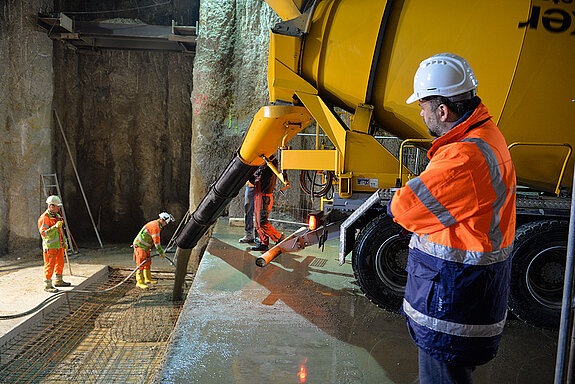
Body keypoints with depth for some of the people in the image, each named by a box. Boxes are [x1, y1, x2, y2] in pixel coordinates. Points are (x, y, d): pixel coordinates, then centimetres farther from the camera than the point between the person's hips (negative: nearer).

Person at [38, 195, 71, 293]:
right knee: (49, 265, -3)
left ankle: (58, 281, 31)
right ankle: (47, 285, 6)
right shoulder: (44, 218, -15)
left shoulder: (57, 216, 13)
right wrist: (55, 226, -31)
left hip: (59, 245, 9)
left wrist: (65, 242, 23)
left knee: (60, 263, 17)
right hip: (50, 246, -9)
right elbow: (44, 232, -24)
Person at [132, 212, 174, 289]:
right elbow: (156, 241, -21)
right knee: (141, 264, -10)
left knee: (148, 262, 15)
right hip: (140, 245, -11)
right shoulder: (155, 226, -21)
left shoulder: (157, 225, 12)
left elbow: (157, 240, 21)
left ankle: (148, 279, 25)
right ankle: (139, 282, -6)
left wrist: (161, 250, 21)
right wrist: (161, 253, -14)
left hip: (145, 247, 11)